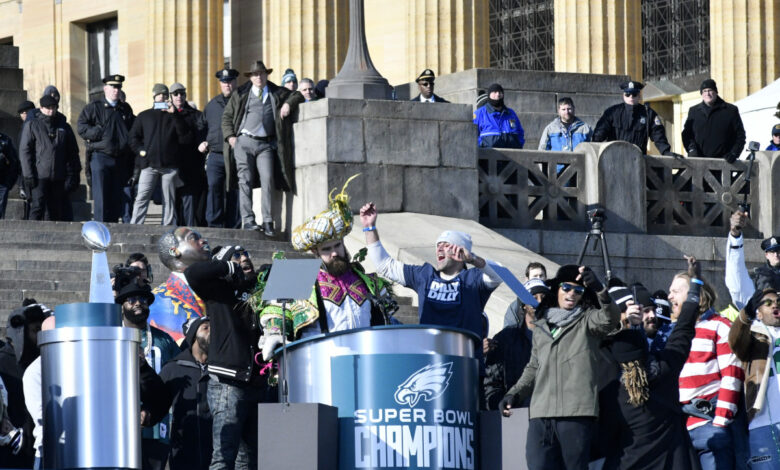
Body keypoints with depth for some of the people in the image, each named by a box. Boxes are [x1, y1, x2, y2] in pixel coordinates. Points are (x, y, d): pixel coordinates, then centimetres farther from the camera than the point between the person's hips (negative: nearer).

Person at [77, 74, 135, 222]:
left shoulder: (126, 109, 15)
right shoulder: (94, 107, 1)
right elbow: (82, 128, -6)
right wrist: (99, 133, -16)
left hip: (120, 158, 5)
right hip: (101, 156, -5)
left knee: (116, 197, 6)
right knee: (101, 197, -7)